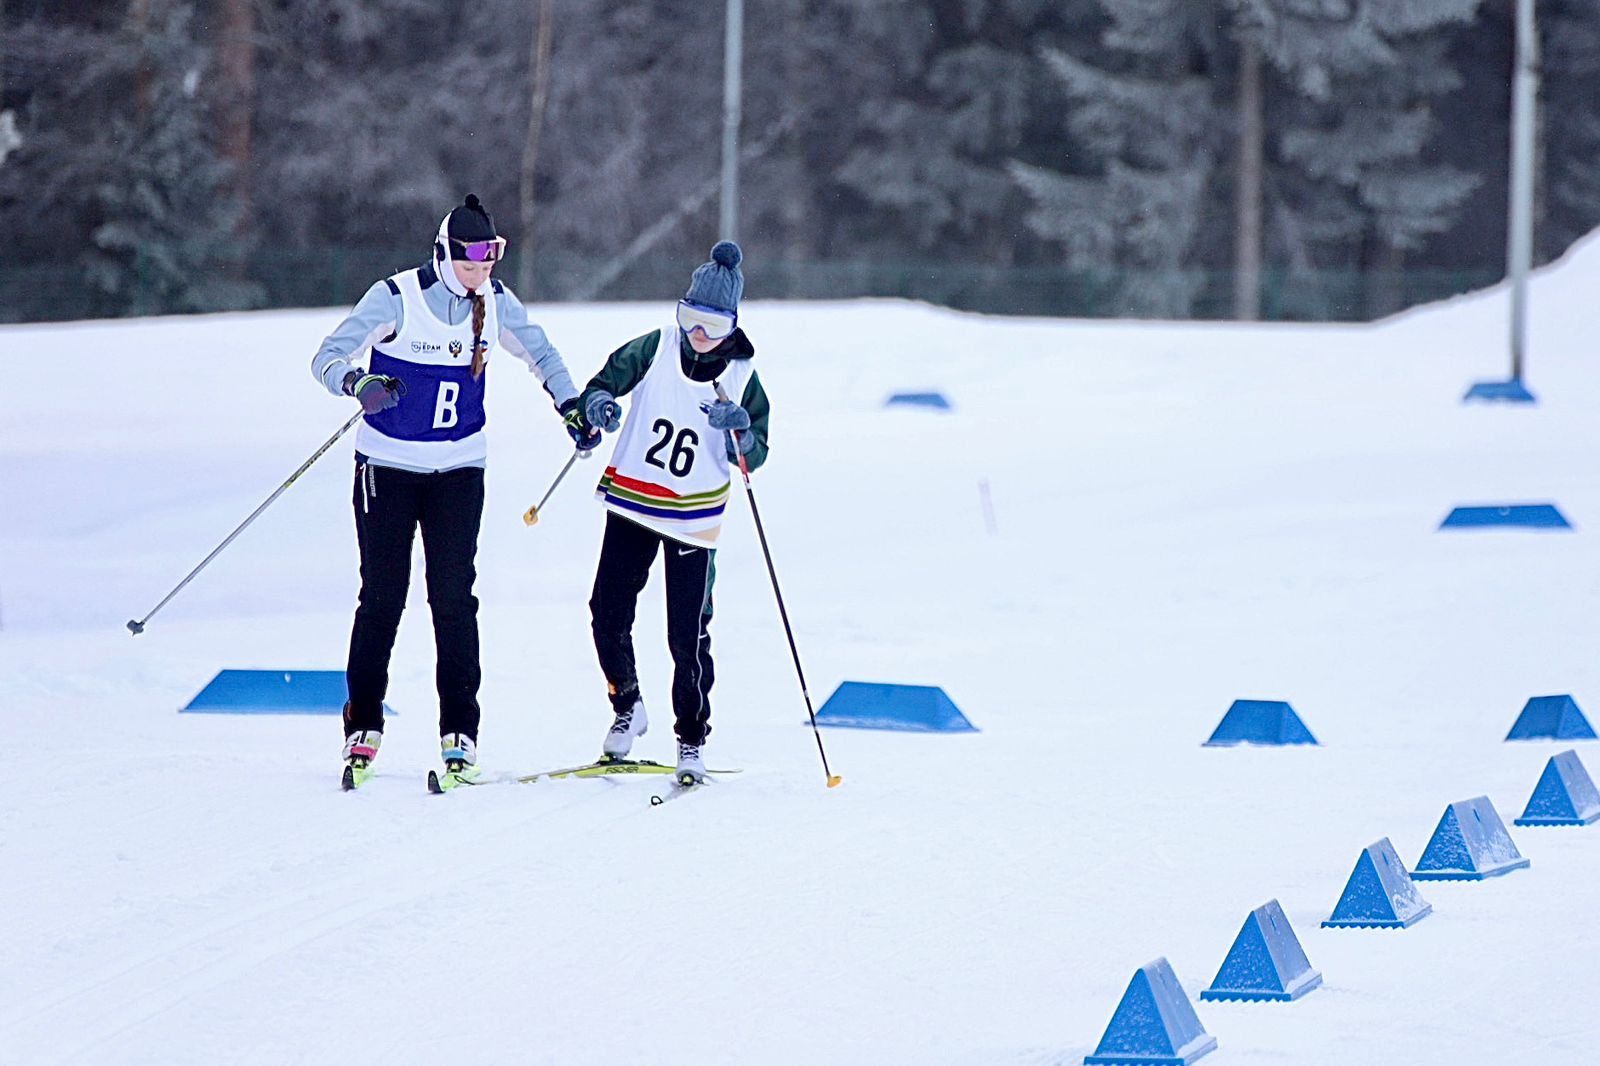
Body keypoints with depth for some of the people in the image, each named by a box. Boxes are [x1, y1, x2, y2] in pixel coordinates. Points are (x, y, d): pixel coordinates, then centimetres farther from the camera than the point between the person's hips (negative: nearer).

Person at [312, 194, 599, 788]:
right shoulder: (396, 298, -15)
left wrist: (571, 405, 3)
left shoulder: (495, 303, -2)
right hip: (389, 465, -2)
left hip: (459, 470, 3)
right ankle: (363, 727, 13)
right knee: (382, 597, 1)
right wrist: (358, 384, -39)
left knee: (454, 597, -4)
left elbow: (539, 353, 16)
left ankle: (459, 733, 0)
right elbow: (329, 357, -18)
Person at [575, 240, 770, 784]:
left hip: (694, 518, -1)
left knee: (689, 635, -5)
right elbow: (606, 380, -1)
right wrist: (596, 404, -24)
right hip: (631, 502, 1)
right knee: (608, 611, -4)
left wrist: (740, 431, -24)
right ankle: (627, 707, 21)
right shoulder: (654, 350, -3)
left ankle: (692, 740, 8)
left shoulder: (741, 376, -3)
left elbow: (755, 454, -2)